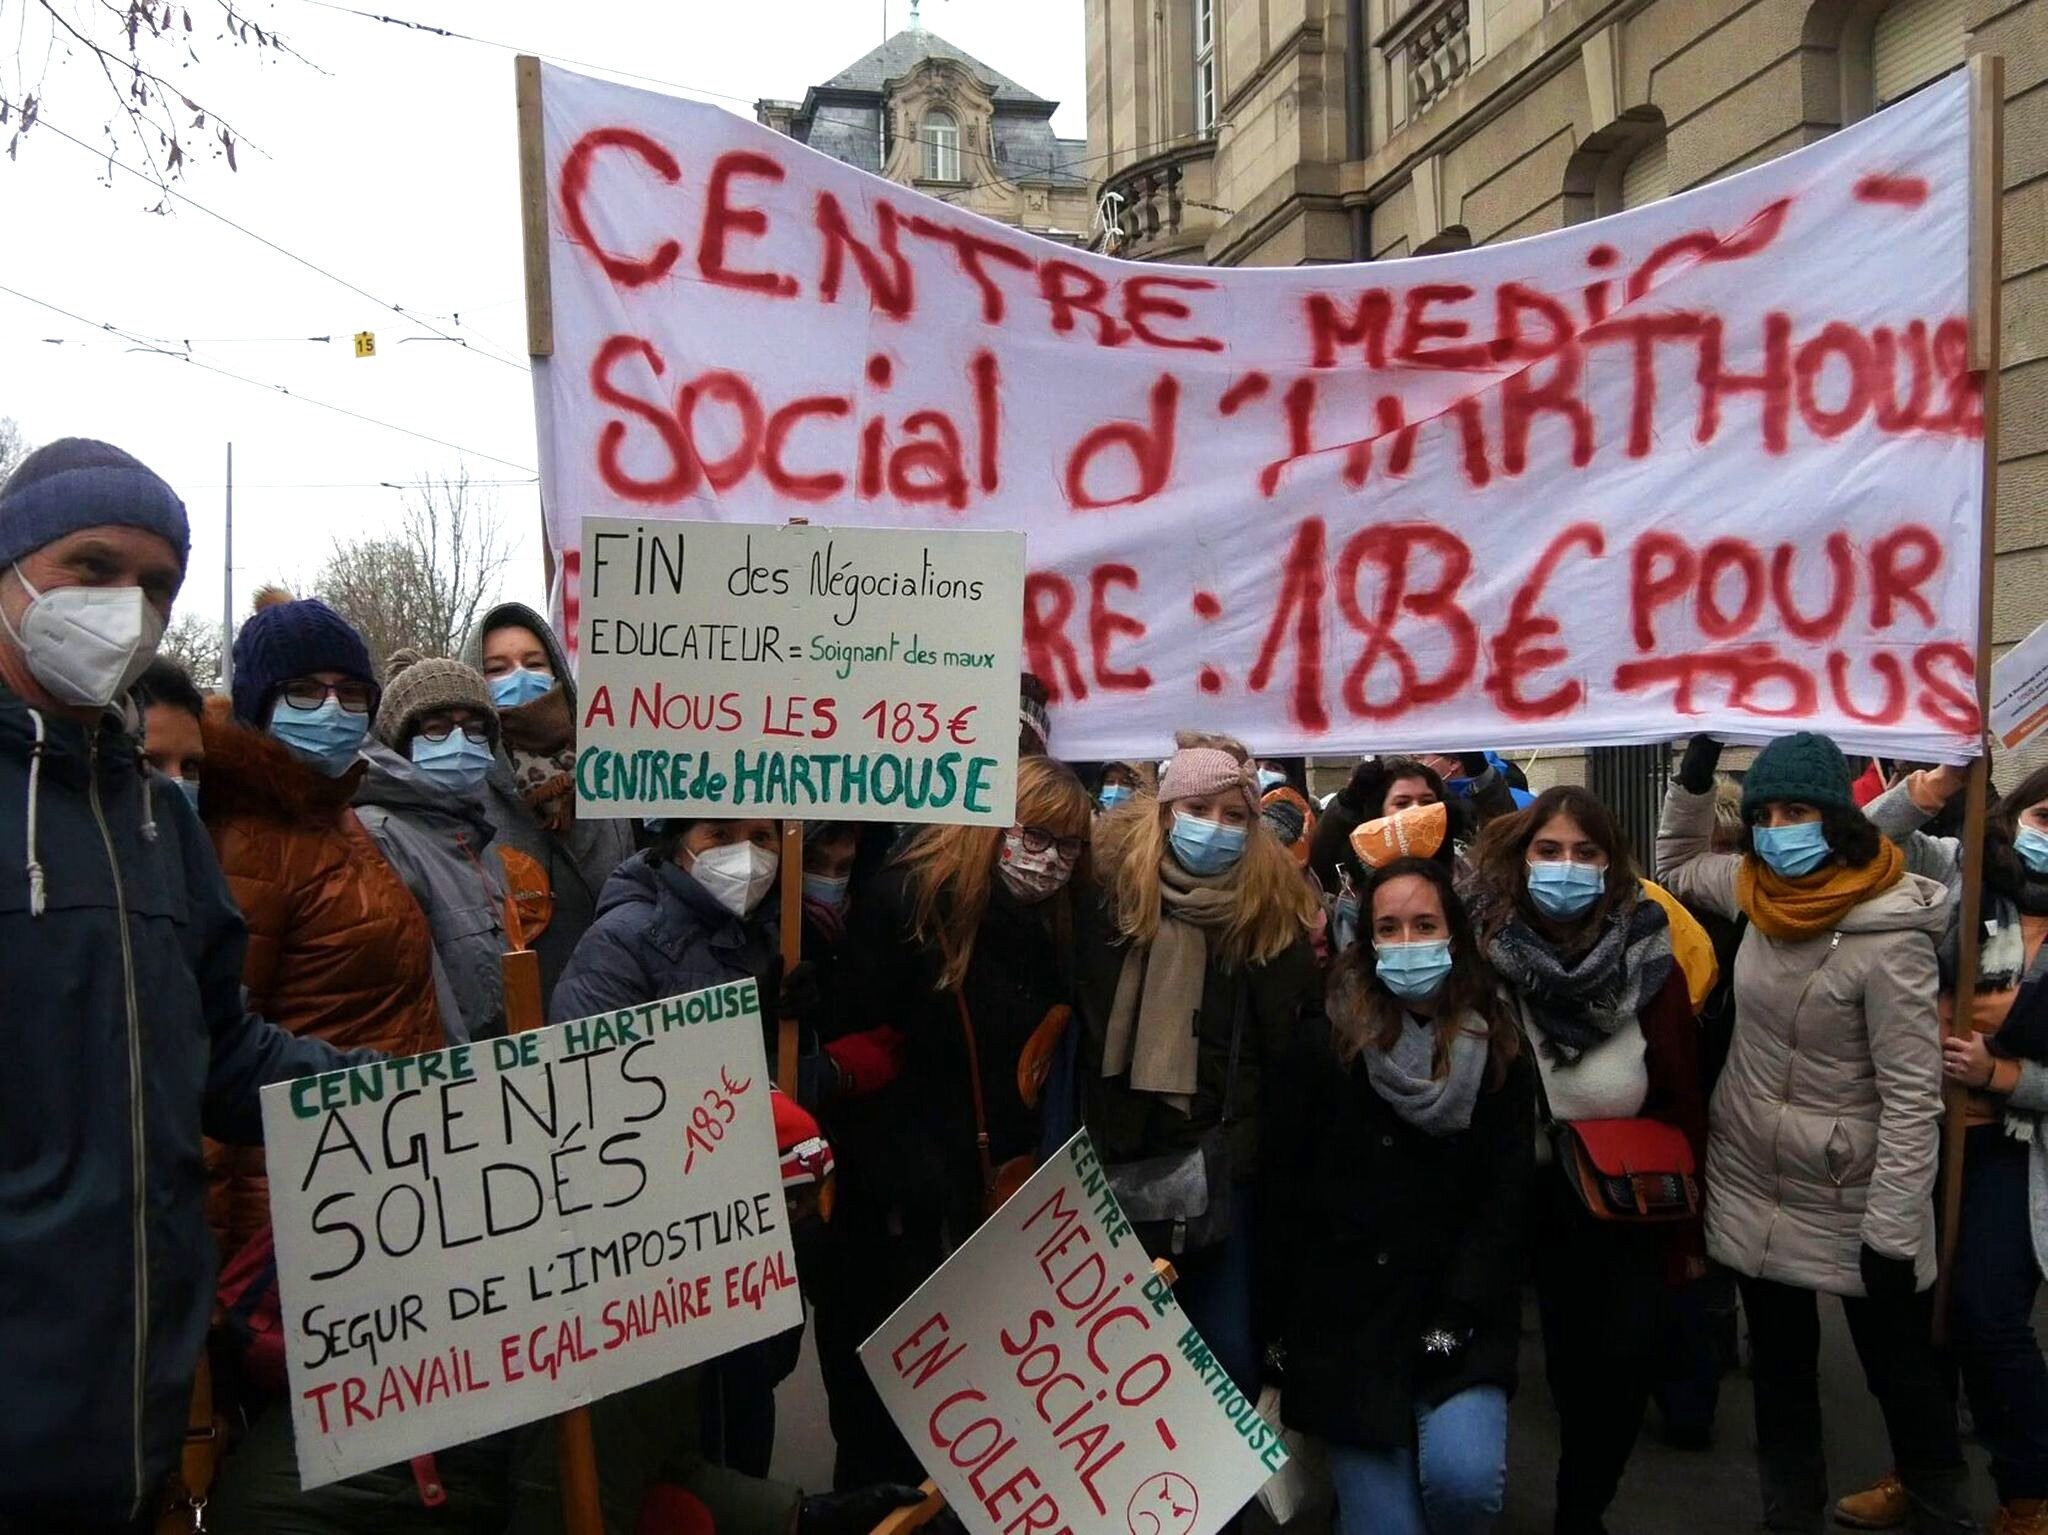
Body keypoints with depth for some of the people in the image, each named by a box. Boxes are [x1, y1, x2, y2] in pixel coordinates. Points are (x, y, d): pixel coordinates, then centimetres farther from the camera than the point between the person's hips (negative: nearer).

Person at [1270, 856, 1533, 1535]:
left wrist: (1457, 1318, -9)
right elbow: (1285, 1191, 0)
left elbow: (1506, 1200, 1)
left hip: (1458, 1319, 1)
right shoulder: (1324, 1044, -2)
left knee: (1464, 1478, -20)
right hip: (1348, 1320, -1)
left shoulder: (1497, 1052, 4)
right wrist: (1289, 1333, -4)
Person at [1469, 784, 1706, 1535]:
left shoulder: (1647, 958, -7)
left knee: (1623, 1356, 0)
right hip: (1537, 1197, -1)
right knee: (1575, 1357, 6)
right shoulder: (1488, 953, -10)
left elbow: (1683, 1097, -2)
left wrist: (1688, 1226, 1)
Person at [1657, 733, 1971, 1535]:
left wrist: (1891, 1234, -21)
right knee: (1778, 1366, 21)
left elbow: (1914, 1096, -21)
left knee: (1902, 1372, 13)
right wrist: (1695, 774, 4)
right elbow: (1676, 867, 18)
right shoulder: (1761, 889, -3)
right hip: (1752, 1180, 6)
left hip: (1851, 1198, -6)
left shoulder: (1889, 937, -23)